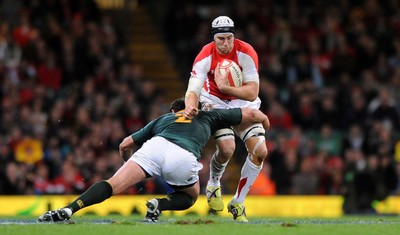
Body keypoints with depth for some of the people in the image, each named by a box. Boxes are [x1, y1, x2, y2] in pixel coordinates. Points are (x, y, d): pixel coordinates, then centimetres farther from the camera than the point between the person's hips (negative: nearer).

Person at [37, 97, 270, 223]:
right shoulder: (207, 116, 38)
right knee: (191, 197, 26)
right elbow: (250, 113, 41)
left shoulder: (162, 119, 40)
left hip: (156, 146, 1)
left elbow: (125, 145, 38)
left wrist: (128, 161, 59)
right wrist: (264, 119, 63)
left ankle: (69, 209, -29)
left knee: (112, 185, -6)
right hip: (184, 157, -1)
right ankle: (159, 205, -5)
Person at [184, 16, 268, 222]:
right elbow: (193, 90, -31)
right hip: (215, 103, -2)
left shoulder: (246, 52, -23)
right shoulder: (205, 56, -23)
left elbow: (252, 93, -27)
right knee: (227, 147, -26)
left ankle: (238, 203, 3)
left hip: (243, 103, 2)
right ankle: (213, 184, 9)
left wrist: (225, 87, -39)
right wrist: (190, 106, -54)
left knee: (260, 151, -13)